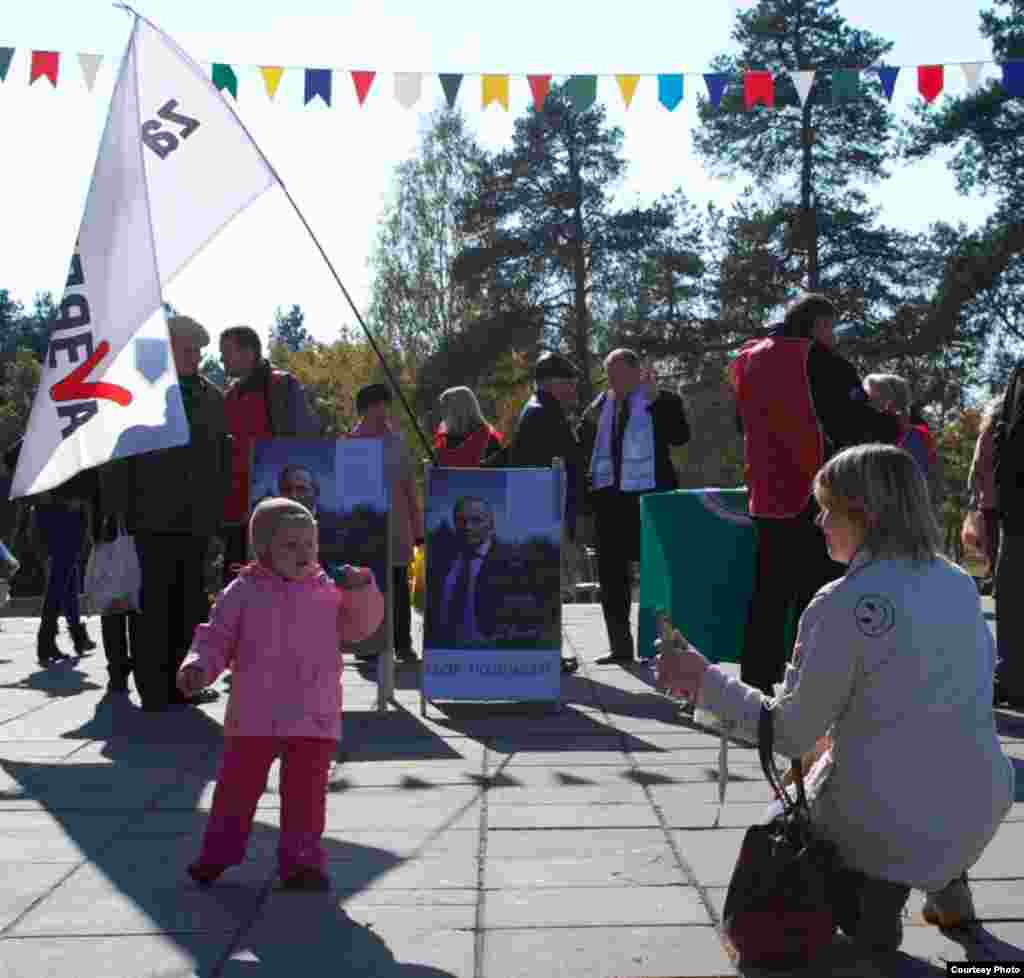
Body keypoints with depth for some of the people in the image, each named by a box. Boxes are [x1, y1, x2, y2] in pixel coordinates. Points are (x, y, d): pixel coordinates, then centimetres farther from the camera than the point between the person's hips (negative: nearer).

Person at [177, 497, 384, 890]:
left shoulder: (328, 592, 7)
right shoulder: (243, 592, 1)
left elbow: (361, 625, 9)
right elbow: (216, 639, 3)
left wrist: (362, 588, -7)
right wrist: (197, 667, -14)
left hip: (313, 718, 1)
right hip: (254, 717, -1)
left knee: (305, 792, 3)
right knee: (237, 786, 9)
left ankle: (300, 862, 14)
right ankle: (217, 854, 26)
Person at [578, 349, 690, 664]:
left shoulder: (662, 402, 0)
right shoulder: (599, 406, 13)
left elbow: (680, 436, -15)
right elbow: (584, 444, 19)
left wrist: (655, 399, -16)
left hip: (647, 495, -5)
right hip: (609, 496, 5)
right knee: (611, 573, 7)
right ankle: (620, 647, 16)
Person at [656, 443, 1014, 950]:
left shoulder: (841, 606, -18)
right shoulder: (959, 583, -1)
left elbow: (792, 734, -13)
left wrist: (703, 682, -5)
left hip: (887, 827, -5)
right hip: (981, 812, 5)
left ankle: (865, 894, 0)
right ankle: (947, 885, 22)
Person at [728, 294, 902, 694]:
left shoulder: (747, 361, 10)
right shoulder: (822, 361, -11)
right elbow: (858, 421, -12)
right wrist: (893, 427, 6)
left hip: (766, 499, 7)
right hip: (818, 498, -7)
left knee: (769, 595, 13)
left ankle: (757, 683, 16)